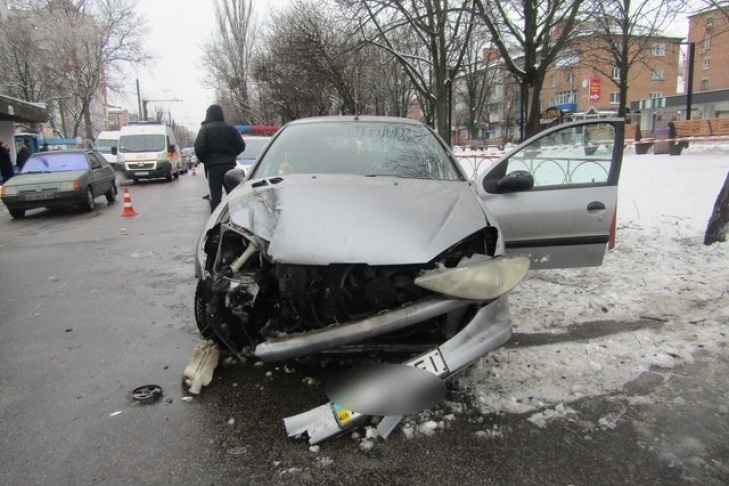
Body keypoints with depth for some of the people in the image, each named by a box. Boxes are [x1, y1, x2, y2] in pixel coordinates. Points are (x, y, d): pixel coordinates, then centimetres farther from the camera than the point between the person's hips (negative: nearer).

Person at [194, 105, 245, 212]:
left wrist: (204, 160, 5)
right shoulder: (230, 128, 5)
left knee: (215, 196, 0)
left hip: (213, 166, -3)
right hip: (229, 165, 3)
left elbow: (199, 148, -13)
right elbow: (241, 146, 3)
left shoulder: (205, 129, -4)